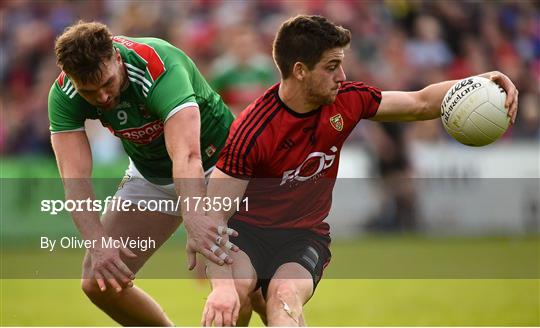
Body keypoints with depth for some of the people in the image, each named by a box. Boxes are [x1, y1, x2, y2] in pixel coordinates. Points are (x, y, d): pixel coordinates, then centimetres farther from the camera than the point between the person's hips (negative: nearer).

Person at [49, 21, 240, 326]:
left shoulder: (160, 69, -38)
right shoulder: (64, 95, -23)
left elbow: (187, 158, -52)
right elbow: (75, 177, -29)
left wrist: (196, 224, -68)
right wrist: (98, 243, -46)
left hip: (214, 163, -5)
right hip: (149, 174, 5)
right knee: (100, 283, -1)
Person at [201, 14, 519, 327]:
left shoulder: (346, 101, -7)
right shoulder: (252, 132, -23)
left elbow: (420, 103, 7)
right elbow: (214, 213, -25)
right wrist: (221, 285, -40)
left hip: (305, 235, 3)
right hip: (245, 229, -3)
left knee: (285, 296, -30)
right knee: (238, 290, -34)